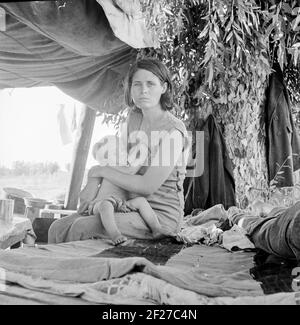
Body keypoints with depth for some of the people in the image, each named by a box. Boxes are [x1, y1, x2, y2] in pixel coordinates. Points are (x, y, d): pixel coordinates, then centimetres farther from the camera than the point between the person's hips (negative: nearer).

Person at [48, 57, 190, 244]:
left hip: (161, 215, -7)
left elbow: (147, 186, -22)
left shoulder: (172, 131, -18)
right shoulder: (134, 118, 7)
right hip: (132, 207, 7)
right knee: (58, 228, -4)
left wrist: (100, 171, -12)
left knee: (81, 228, -24)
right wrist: (94, 185, -4)